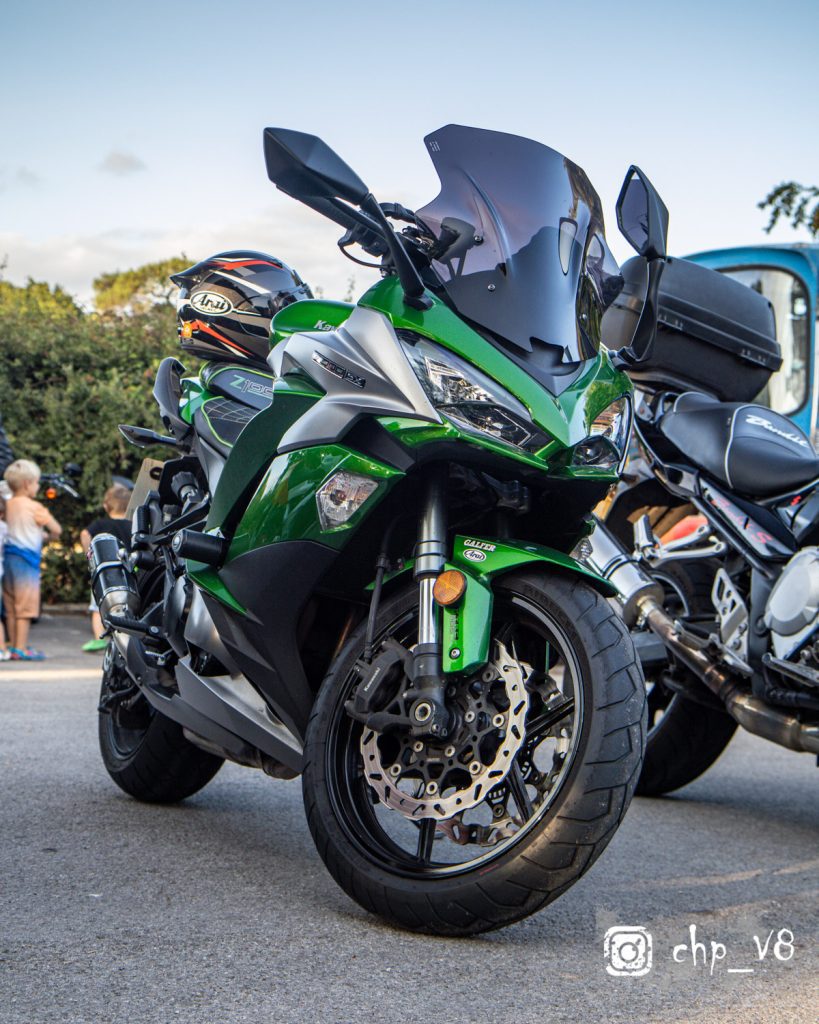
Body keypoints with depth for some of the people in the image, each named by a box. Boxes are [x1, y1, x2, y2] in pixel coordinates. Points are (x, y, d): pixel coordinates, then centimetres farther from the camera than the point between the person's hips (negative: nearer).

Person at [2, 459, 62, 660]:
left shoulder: (9, 504, 8)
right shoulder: (35, 507, -11)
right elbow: (56, 530, -5)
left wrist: (41, 533, 17)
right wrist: (50, 535, 15)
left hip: (9, 554, 7)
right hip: (27, 557, -7)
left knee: (11, 606, 13)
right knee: (25, 606, -3)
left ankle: (13, 645, 21)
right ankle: (21, 649, -2)